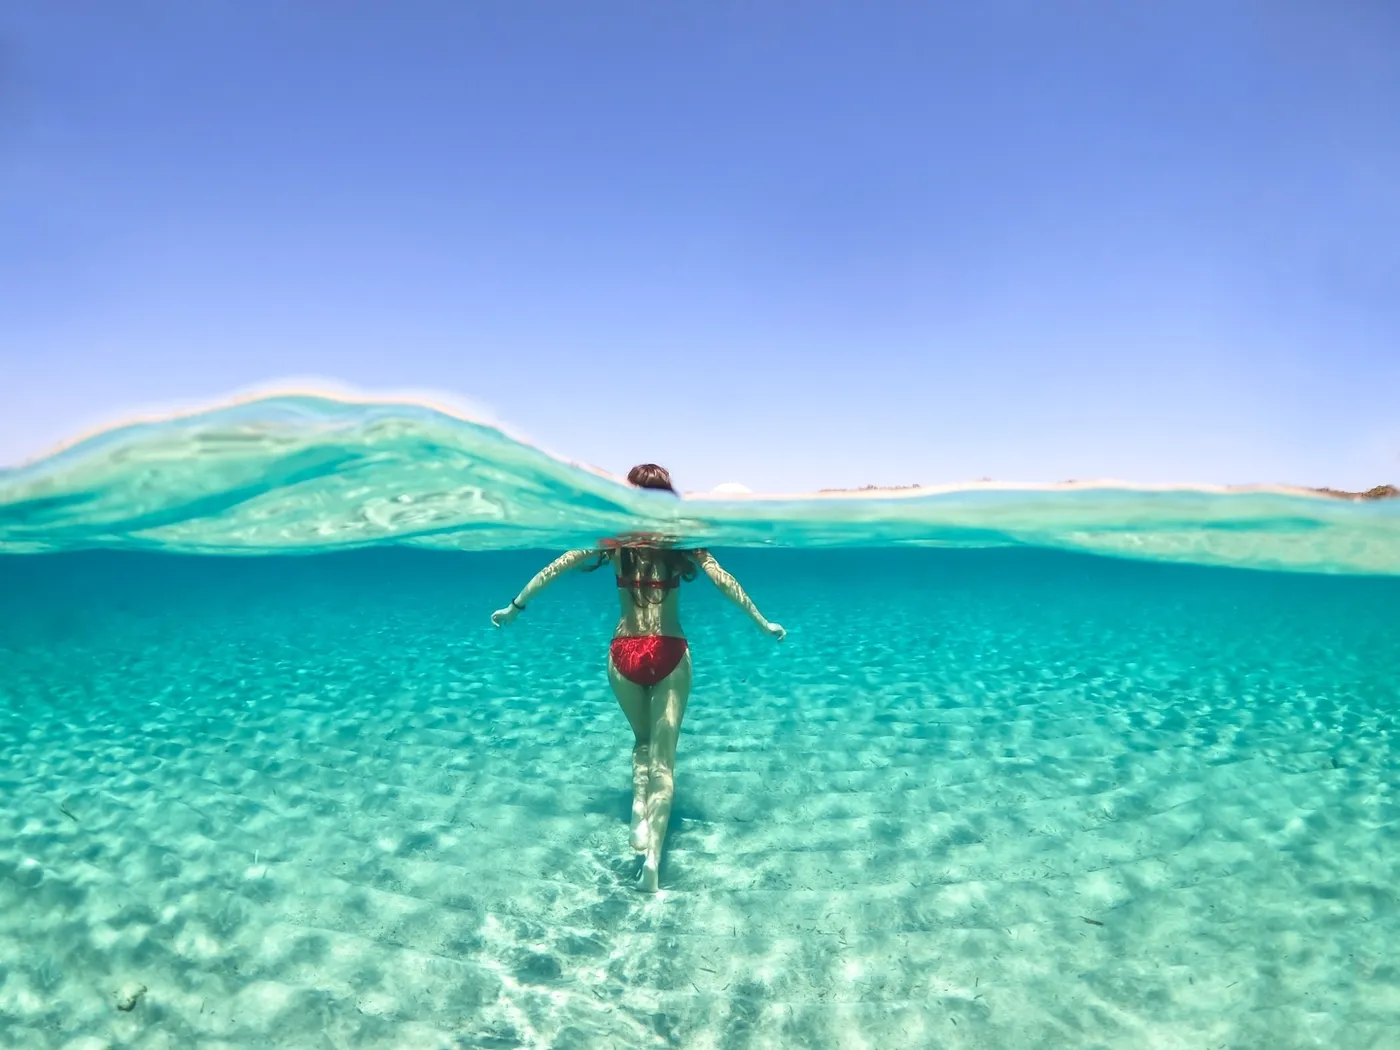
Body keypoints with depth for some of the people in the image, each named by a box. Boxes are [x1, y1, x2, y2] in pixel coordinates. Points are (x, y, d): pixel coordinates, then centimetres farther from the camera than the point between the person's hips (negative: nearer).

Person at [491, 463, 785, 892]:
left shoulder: (614, 538, -3)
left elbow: (556, 567, 1)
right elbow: (724, 581, -2)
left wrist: (515, 606, 12)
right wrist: (764, 624, 7)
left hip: (625, 654, 1)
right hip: (669, 655, -1)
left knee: (643, 740, 25)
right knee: (663, 753, 7)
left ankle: (640, 805, 2)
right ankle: (652, 853, -6)